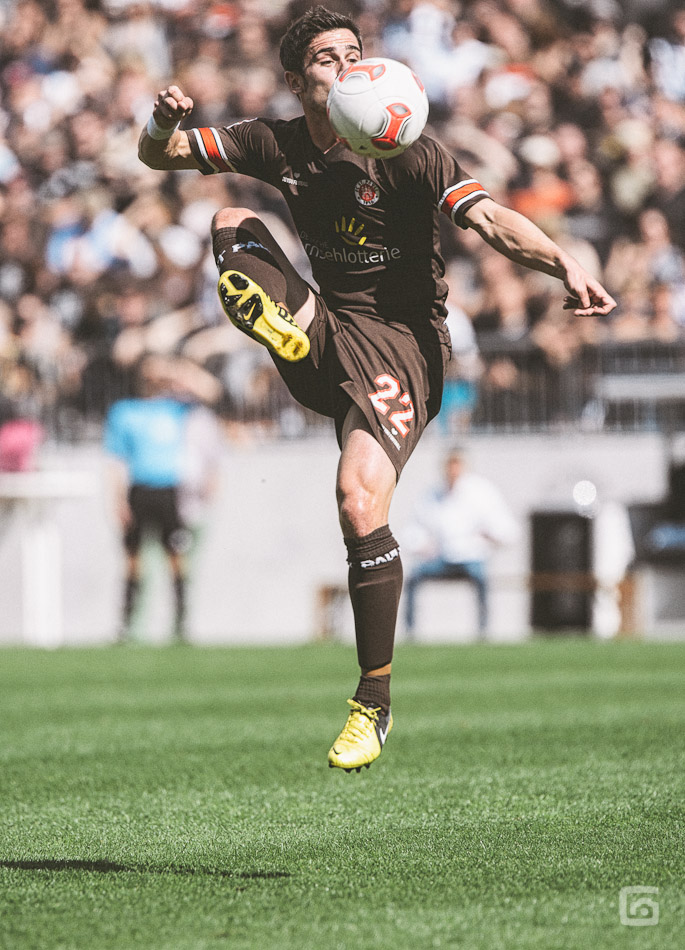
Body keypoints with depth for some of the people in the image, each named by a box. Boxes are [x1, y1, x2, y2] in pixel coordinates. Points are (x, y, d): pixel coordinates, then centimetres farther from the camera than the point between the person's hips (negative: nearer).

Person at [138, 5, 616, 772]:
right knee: (231, 222, -2)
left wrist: (563, 265, -41)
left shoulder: (407, 155, -13)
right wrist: (164, 121, -15)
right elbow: (159, 155, 10)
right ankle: (301, 335, -33)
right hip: (329, 334, 6)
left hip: (400, 342, -6)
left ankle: (374, 703, -11)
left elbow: (490, 220, -23)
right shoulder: (277, 146, 3)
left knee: (359, 497, -23)